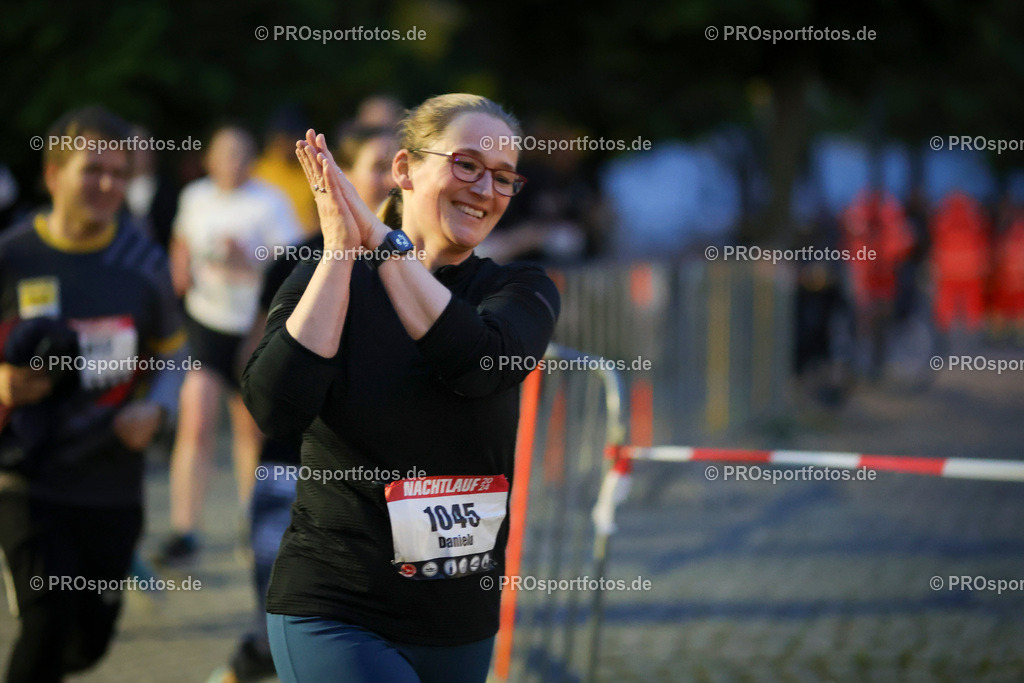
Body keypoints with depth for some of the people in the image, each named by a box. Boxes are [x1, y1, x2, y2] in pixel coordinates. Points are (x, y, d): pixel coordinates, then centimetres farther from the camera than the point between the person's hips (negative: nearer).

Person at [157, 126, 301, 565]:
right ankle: (184, 530, -11)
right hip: (204, 321, 1)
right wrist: (181, 269, 3)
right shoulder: (195, 197, 5)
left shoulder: (270, 203, -7)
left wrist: (250, 263, -26)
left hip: (254, 327, -1)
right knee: (195, 421, -12)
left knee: (251, 428, 12)